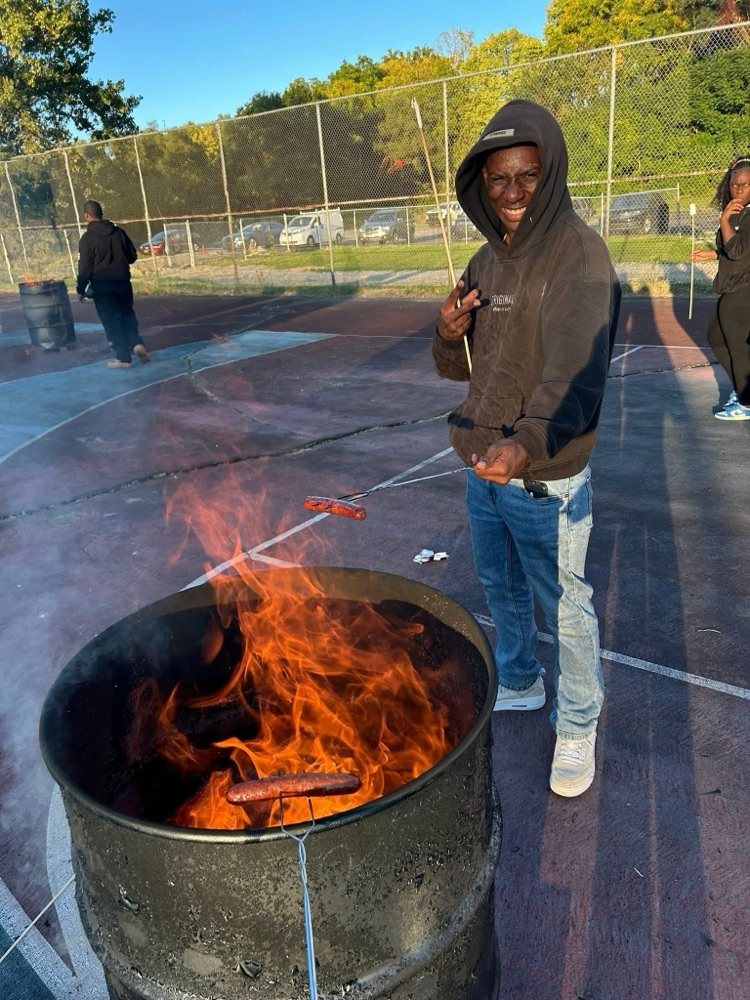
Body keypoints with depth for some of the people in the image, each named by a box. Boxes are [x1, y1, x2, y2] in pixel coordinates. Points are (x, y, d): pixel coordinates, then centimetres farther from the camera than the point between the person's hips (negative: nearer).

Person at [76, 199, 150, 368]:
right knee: (128, 314, 18)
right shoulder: (119, 232, 3)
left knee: (111, 320, 3)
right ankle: (137, 343, -3)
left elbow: (85, 267, -11)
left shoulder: (88, 238, -10)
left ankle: (123, 357, 5)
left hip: (102, 285, -4)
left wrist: (81, 289, -2)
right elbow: (132, 256, 10)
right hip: (122, 281, 4)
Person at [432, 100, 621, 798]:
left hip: (544, 478, -7)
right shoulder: (487, 260, 8)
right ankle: (518, 683, 49)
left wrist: (528, 441, -51)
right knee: (499, 587, 23)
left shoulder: (578, 255, -16)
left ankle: (577, 727, 32)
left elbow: (575, 370, -32)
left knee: (564, 606, 7)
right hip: (482, 467, 8)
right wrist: (449, 335, -10)